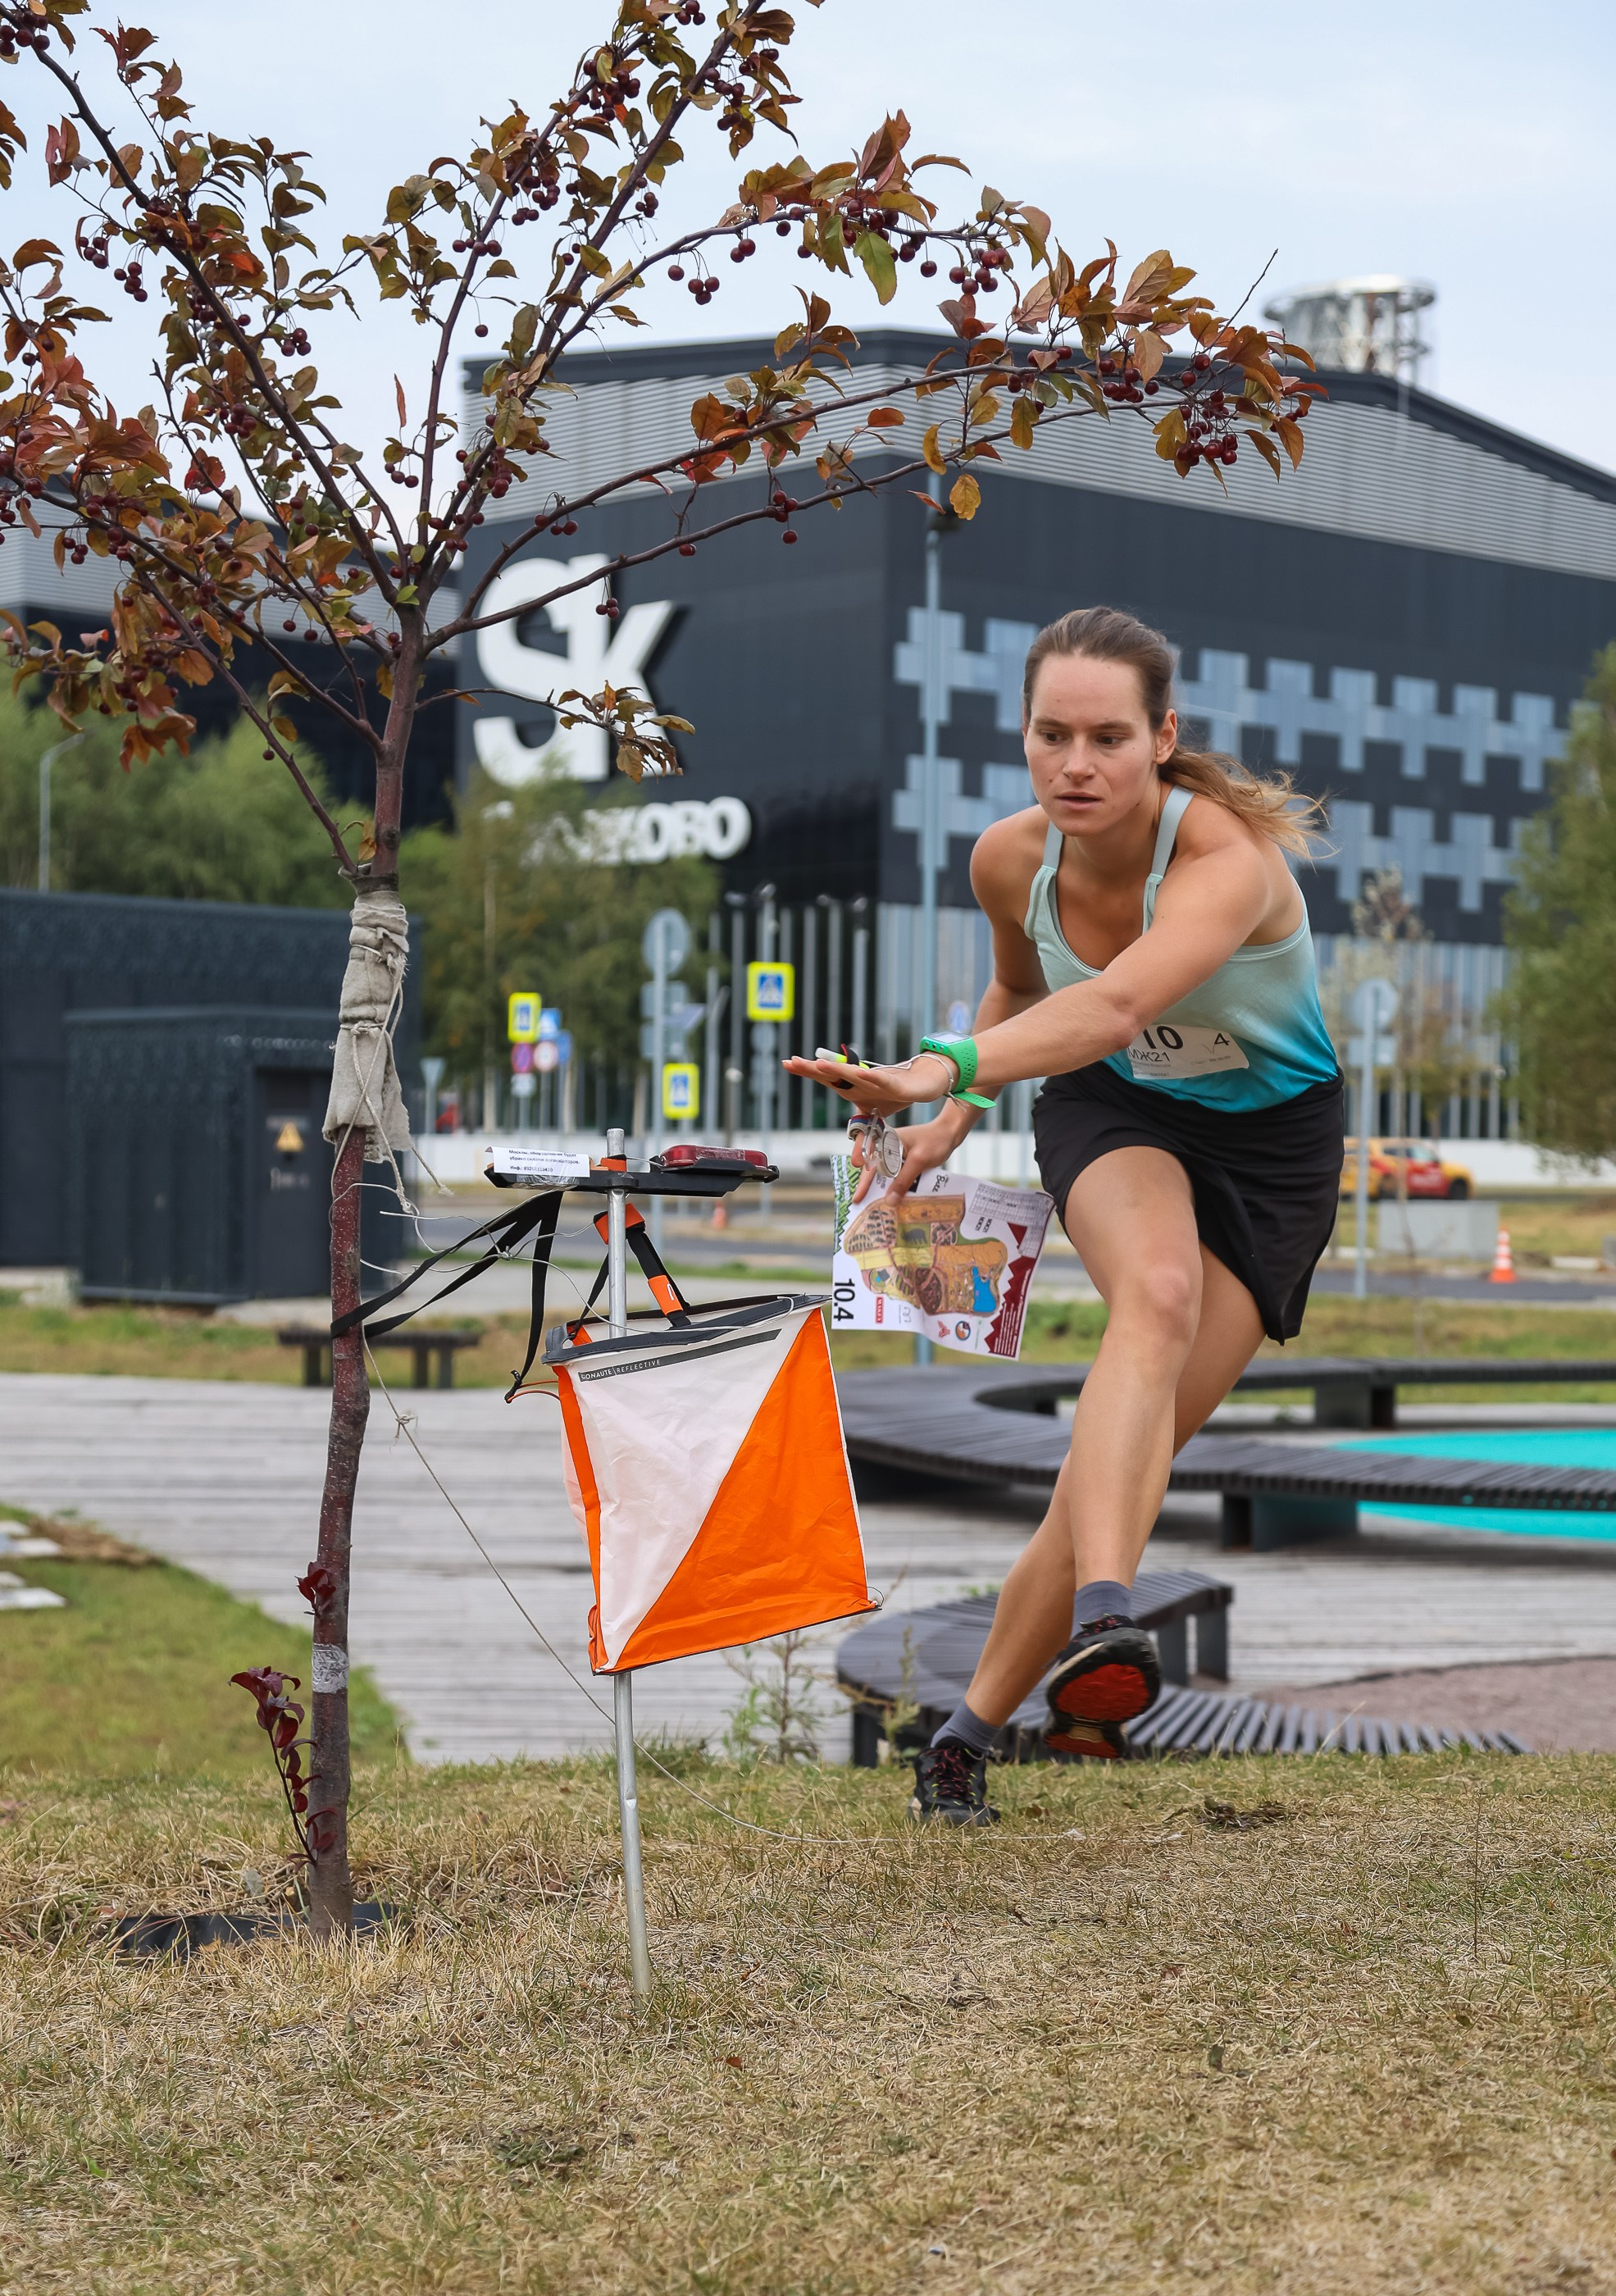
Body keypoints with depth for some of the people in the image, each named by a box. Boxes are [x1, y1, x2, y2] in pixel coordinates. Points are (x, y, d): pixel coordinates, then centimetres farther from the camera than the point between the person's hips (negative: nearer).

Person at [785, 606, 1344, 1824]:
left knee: (1140, 1432, -8)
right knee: (1156, 1290, -34)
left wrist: (940, 1068, -67)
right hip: (1115, 1114, 2)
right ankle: (1102, 1621, -50)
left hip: (1274, 1140, -2)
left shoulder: (1229, 860, -33)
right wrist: (951, 1116, -2)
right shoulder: (1012, 858, -15)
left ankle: (974, 1723, 6)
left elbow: (1115, 1005, -53)